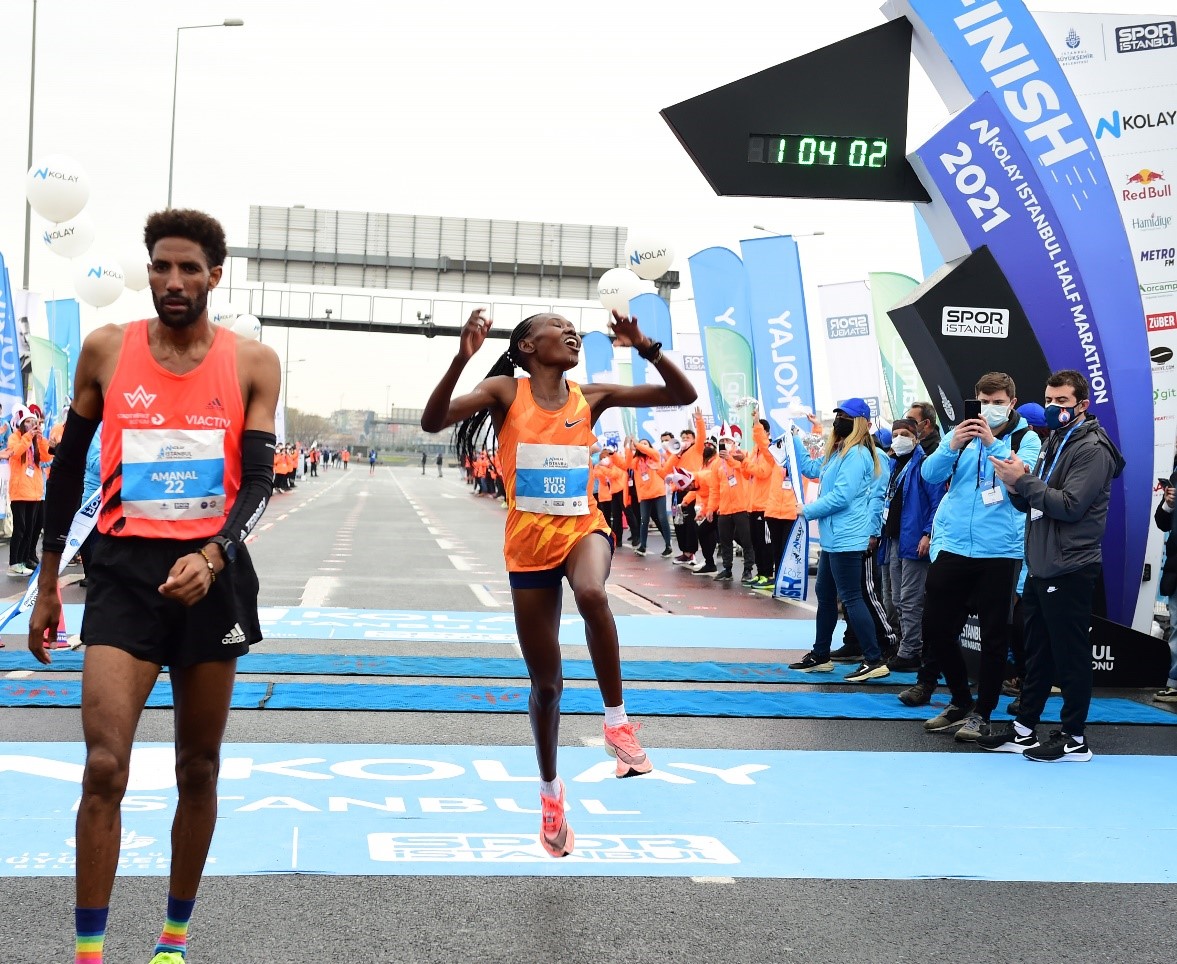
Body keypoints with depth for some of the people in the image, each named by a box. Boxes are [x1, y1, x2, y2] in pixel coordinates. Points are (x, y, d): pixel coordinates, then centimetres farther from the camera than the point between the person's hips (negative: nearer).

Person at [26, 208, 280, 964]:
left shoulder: (252, 363, 0)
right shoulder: (107, 350, 2)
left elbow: (257, 480, -4)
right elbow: (70, 466, 10)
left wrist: (213, 555, -23)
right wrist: (48, 578, 11)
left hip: (210, 573, 1)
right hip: (125, 568, 0)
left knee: (199, 768, 11)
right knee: (105, 767, -12)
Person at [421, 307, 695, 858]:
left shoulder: (589, 397, 2)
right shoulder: (505, 392, -4)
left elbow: (682, 396, 1)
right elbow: (432, 422, -19)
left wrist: (646, 348, -13)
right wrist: (462, 358, -31)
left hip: (583, 527, 0)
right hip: (529, 541, 0)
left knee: (592, 594, -38)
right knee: (546, 682, 8)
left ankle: (617, 720, -19)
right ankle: (549, 788, 32)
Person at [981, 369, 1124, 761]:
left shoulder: (1092, 449, -10)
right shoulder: (1053, 444, 18)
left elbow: (1070, 506, -20)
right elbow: (1029, 504, 18)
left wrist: (1024, 480, -20)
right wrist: (1016, 487, -4)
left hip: (1069, 570, -9)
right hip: (1040, 567, 9)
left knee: (1070, 656, -2)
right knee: (1037, 653, 13)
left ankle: (1074, 738, 5)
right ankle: (1024, 730, 20)